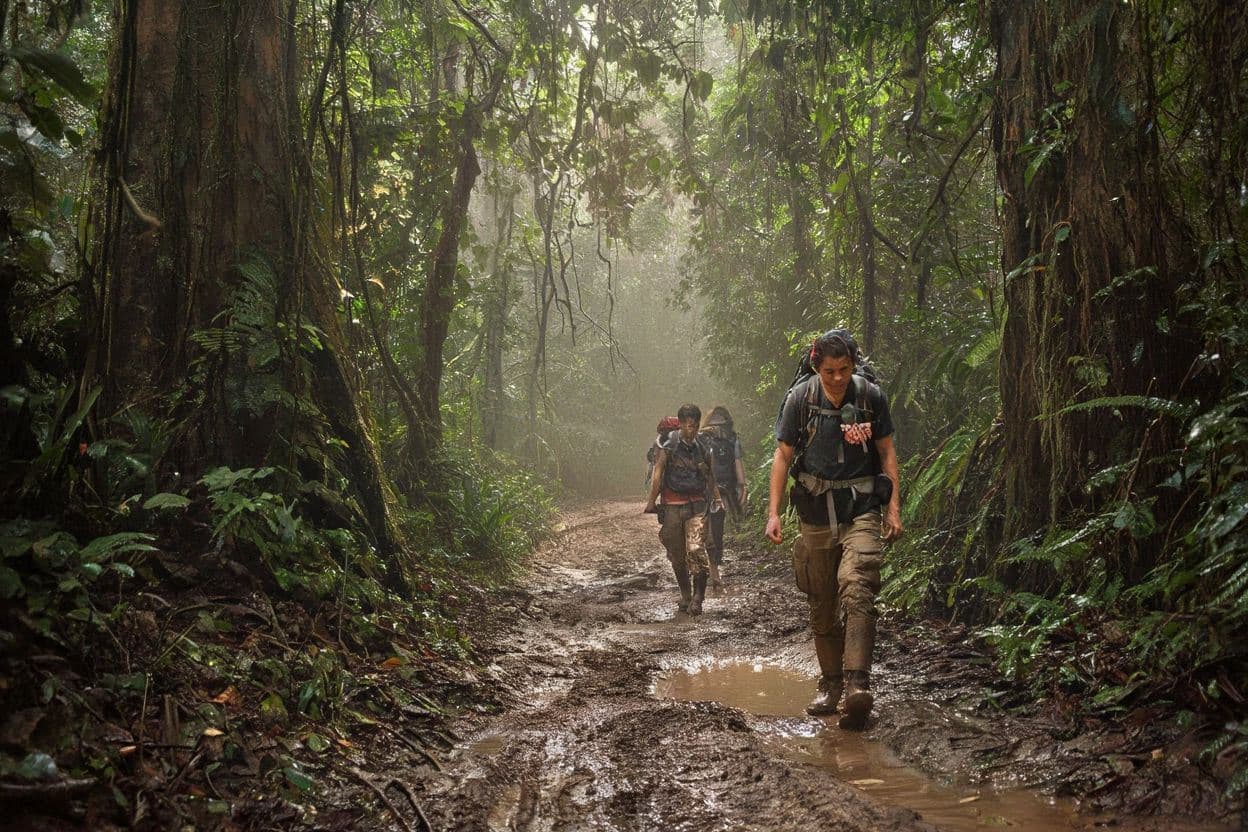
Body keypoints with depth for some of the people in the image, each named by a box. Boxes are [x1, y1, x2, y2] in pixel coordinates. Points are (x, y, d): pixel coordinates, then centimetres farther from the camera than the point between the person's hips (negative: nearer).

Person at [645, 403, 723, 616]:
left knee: (696, 549, -16)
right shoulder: (669, 445, -1)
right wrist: (651, 501, -13)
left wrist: (716, 499, 15)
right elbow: (658, 472, -7)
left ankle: (698, 597, -12)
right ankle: (685, 595, 25)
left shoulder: (703, 448, 8)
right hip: (671, 506, 0)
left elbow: (710, 476, 19)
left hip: (696, 505, 0)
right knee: (676, 554, 8)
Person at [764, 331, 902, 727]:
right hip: (816, 513, 2)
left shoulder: (871, 396, -2)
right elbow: (783, 456, 2)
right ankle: (830, 683, 22)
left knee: (856, 589, -22)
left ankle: (858, 684, -27)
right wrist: (773, 512, -4)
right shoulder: (800, 397, -2)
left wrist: (894, 508, 1)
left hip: (861, 509, -1)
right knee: (821, 605, 8)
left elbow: (887, 452, 6)